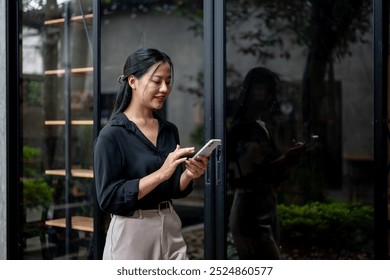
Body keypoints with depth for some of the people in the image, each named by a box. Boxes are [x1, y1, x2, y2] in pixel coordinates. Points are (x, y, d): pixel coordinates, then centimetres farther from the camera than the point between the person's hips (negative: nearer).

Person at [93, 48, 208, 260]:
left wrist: (188, 174, -10)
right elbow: (108, 198, -17)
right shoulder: (112, 134, -12)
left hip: (170, 229, 5)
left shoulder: (170, 130, 6)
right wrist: (160, 173, -24)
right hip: (131, 233, -5)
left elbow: (175, 190, 11)